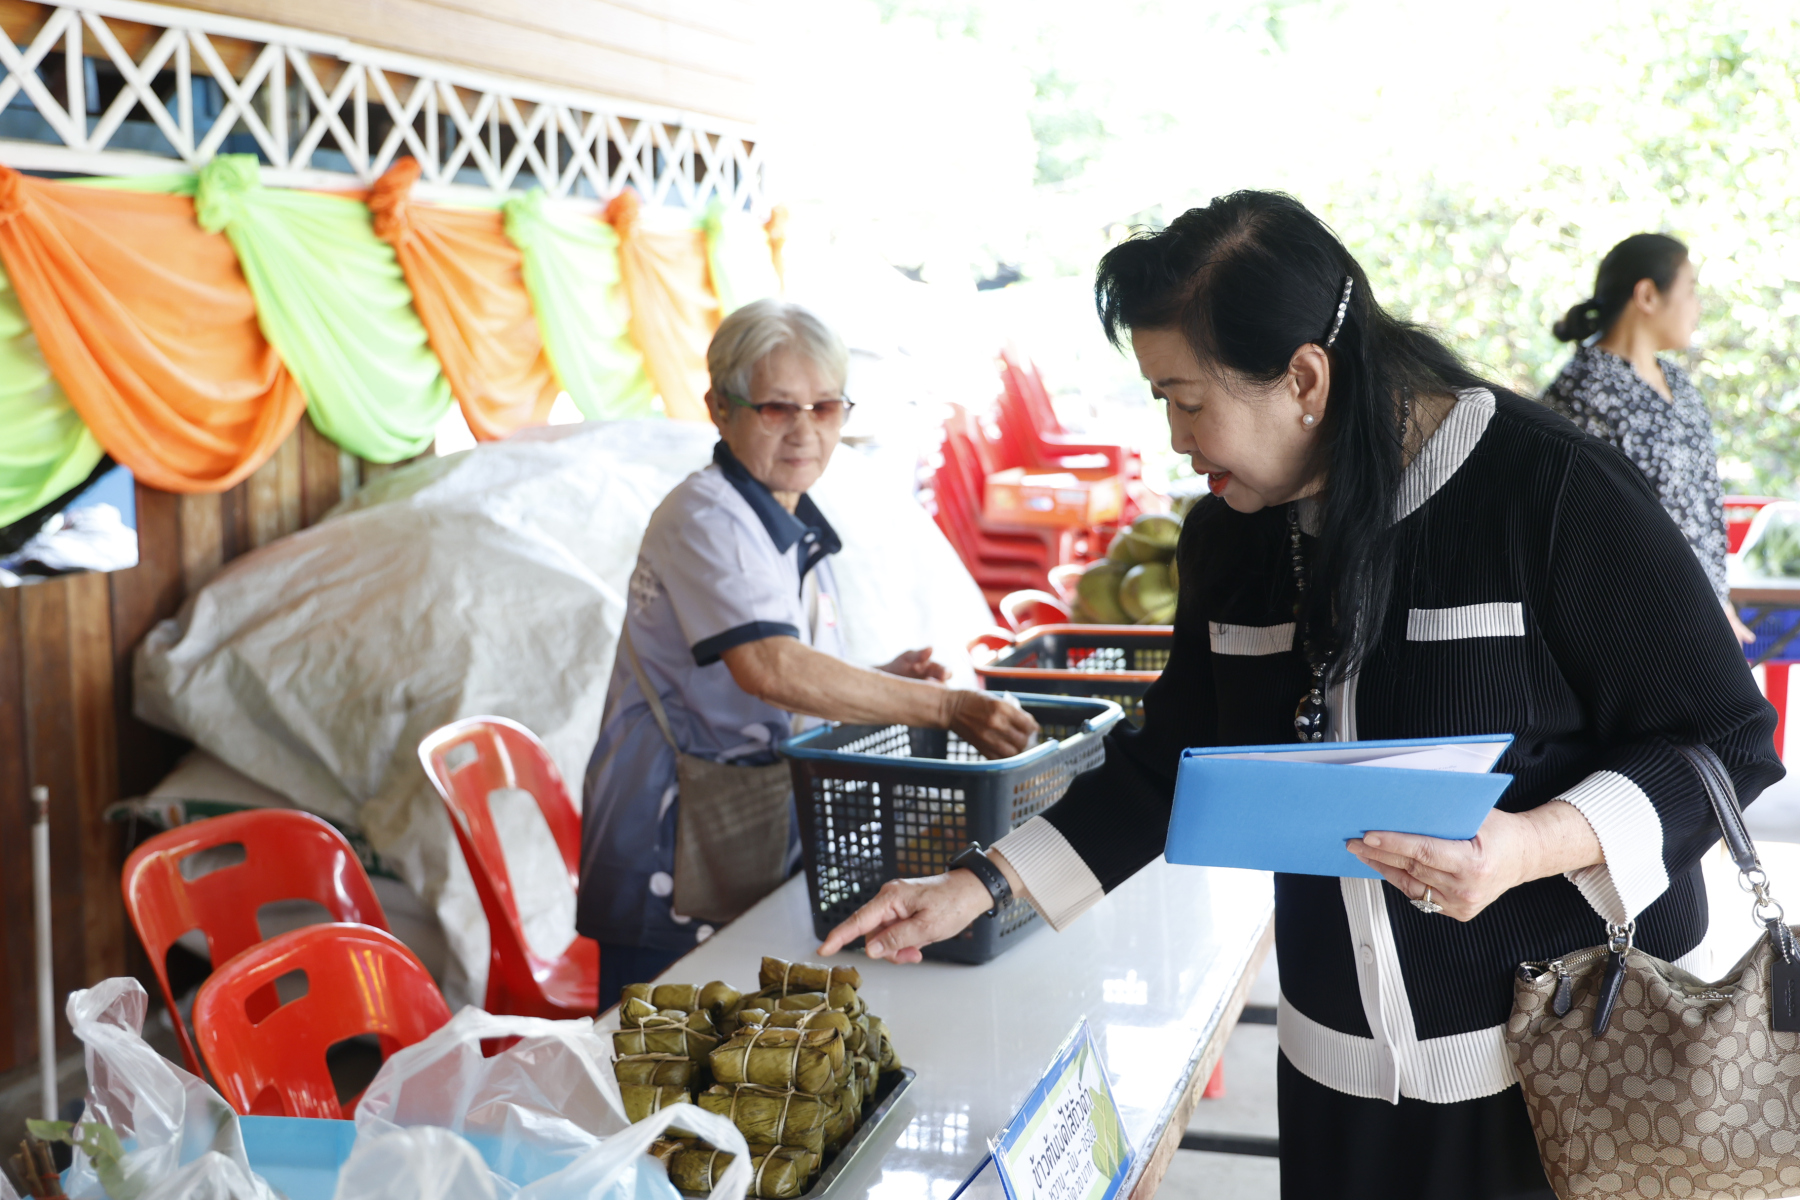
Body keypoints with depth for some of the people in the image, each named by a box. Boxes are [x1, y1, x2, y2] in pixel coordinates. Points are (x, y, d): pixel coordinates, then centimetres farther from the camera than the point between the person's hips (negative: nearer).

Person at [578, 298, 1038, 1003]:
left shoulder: (800, 530, 14)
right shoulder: (705, 516, -14)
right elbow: (766, 667, -30)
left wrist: (881, 683, 6)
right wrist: (943, 707, -31)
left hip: (762, 852, 8)